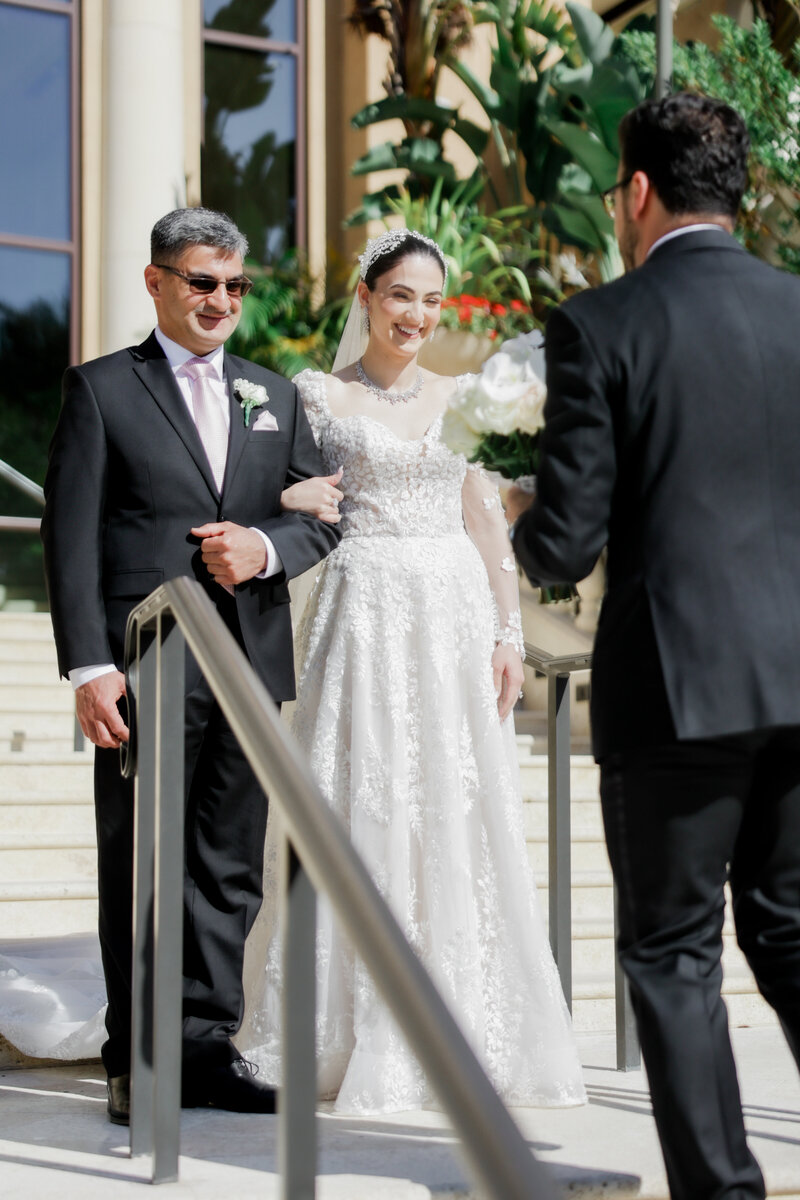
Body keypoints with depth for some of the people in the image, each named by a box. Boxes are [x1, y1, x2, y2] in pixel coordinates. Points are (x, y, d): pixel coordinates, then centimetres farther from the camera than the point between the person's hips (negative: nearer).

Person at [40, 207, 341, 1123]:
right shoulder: (101, 389, 3)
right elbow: (70, 538, -4)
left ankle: (207, 1047, 17)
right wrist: (90, 667, -12)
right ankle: (137, 1061, 11)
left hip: (252, 667, 4)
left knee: (231, 868, 7)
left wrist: (266, 547, -8)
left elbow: (321, 521, 15)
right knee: (141, 868, 1)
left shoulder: (274, 396, 17)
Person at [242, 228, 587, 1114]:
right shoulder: (319, 393, 4)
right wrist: (291, 500, -18)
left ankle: (467, 1032, 11)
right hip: (366, 613, -3)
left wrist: (508, 631, 4)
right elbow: (279, 492, 5)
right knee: (363, 816, -5)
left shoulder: (456, 399, 13)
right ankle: (366, 1044, 1)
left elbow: (486, 522, 12)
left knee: (463, 823, 2)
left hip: (456, 615, 3)